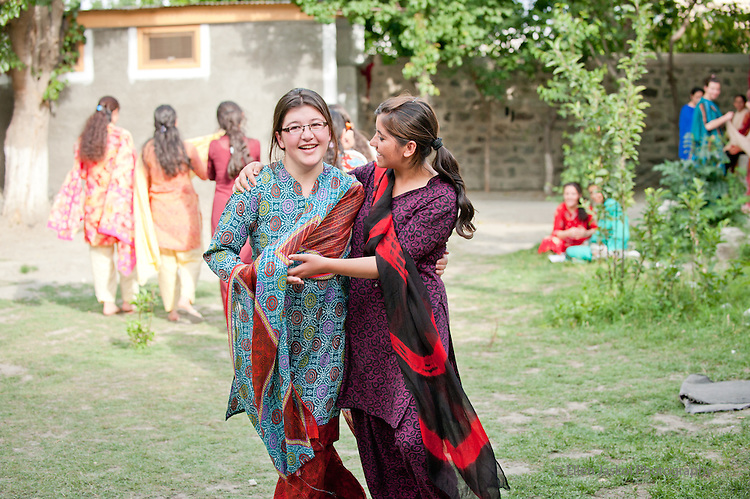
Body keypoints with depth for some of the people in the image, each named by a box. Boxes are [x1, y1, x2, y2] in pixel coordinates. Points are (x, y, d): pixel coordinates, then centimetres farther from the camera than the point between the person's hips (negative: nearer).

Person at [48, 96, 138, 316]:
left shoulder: (84, 138, 4)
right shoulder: (122, 137, -8)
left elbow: (79, 173, 5)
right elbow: (130, 172, -10)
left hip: (93, 201, 4)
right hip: (119, 199, -4)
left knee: (100, 250, 10)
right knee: (126, 246, 9)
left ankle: (107, 302, 8)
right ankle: (128, 299, 12)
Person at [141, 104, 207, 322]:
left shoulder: (149, 150, -5)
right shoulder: (187, 149, -10)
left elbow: (146, 180, 5)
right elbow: (204, 174, 3)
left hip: (159, 207, 2)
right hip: (184, 206, -2)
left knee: (166, 259, 9)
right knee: (190, 256, 10)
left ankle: (171, 308, 10)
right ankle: (186, 297, -10)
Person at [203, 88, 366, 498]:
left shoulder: (347, 190, 3)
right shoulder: (259, 187, -4)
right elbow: (217, 251, -2)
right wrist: (253, 275, -18)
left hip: (325, 336, 2)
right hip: (273, 333, -1)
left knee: (312, 438, 4)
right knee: (293, 438, 3)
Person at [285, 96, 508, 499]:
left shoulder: (441, 199, -14)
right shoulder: (375, 176, 5)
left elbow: (393, 263, -19)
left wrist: (327, 265, -20)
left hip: (409, 322, -6)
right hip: (364, 319, 6)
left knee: (411, 433, -8)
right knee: (373, 430, 10)